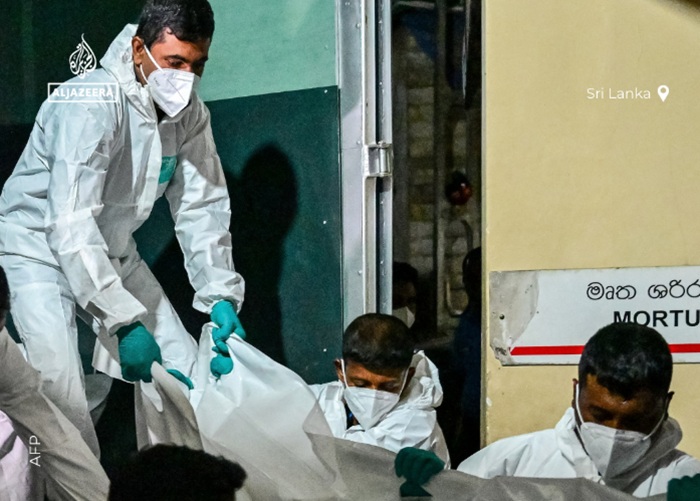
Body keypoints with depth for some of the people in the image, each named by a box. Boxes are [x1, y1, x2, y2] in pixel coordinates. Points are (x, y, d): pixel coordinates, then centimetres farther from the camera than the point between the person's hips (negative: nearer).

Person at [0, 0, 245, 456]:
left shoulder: (190, 114, -7)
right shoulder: (93, 104, -28)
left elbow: (202, 208, -3)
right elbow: (70, 224, -34)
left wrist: (221, 295, -18)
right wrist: (125, 323, -37)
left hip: (114, 253, 7)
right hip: (40, 248, -7)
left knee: (186, 374, 1)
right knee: (65, 401, -21)